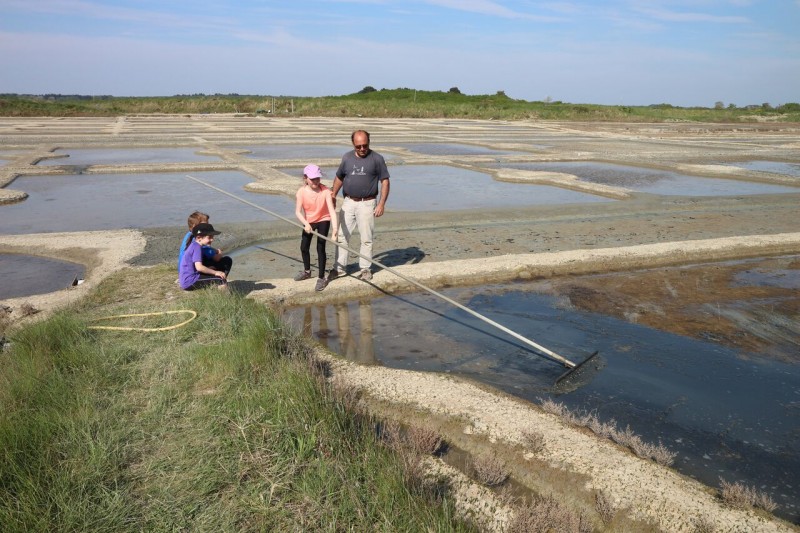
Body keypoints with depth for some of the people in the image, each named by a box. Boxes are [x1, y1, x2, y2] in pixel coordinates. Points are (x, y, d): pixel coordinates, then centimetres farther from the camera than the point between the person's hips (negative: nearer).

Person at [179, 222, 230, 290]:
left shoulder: (194, 245, 15)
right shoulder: (197, 247, -15)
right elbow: (199, 267, -26)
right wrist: (215, 272, -16)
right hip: (190, 282, -10)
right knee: (222, 280, -19)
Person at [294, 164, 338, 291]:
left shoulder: (325, 191, -26)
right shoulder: (301, 192, -20)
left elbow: (332, 210, -34)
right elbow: (298, 212, -23)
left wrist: (335, 227, -46)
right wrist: (306, 224, -40)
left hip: (323, 220, -3)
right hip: (308, 222, 3)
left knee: (320, 248, -9)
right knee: (304, 247, 12)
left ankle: (322, 278, 3)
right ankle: (307, 271, 39)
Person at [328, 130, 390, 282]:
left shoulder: (377, 158, -4)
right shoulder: (347, 158, 6)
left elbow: (385, 181, -4)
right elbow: (339, 178, 17)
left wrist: (381, 203, -11)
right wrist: (333, 197, 15)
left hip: (367, 204, -3)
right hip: (348, 202, 3)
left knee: (366, 238, 4)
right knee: (342, 236, 4)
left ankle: (365, 268, 17)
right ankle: (338, 268, 12)